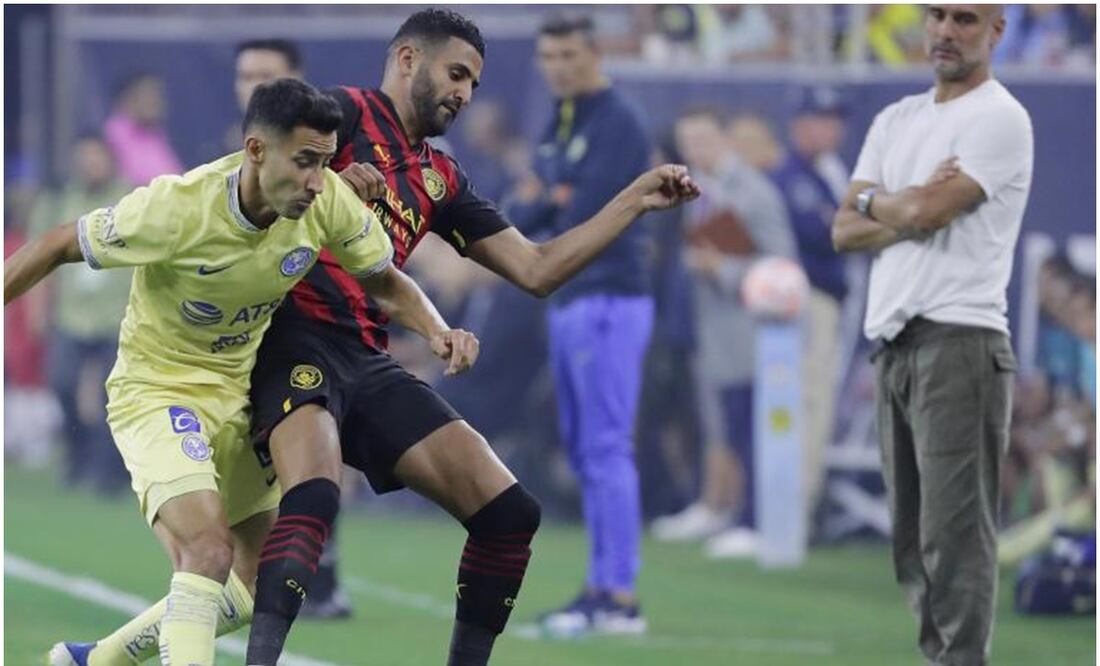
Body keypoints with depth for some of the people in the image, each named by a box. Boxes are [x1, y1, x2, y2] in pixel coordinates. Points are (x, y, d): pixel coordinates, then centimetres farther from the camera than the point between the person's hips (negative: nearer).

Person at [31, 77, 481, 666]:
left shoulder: (330, 202, -15)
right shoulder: (176, 208, -28)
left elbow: (385, 281, 2)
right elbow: (57, 248, -14)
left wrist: (437, 331, -17)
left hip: (238, 393, 6)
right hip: (156, 391, -6)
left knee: (263, 584, 8)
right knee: (209, 552, -28)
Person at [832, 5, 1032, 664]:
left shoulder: (999, 118, -6)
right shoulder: (896, 120, 19)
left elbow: (926, 211, -17)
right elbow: (845, 232, 11)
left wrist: (874, 201, 5)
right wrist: (912, 209, -8)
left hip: (958, 342, -9)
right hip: (893, 343, 9)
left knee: (953, 533, -11)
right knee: (913, 534, 10)